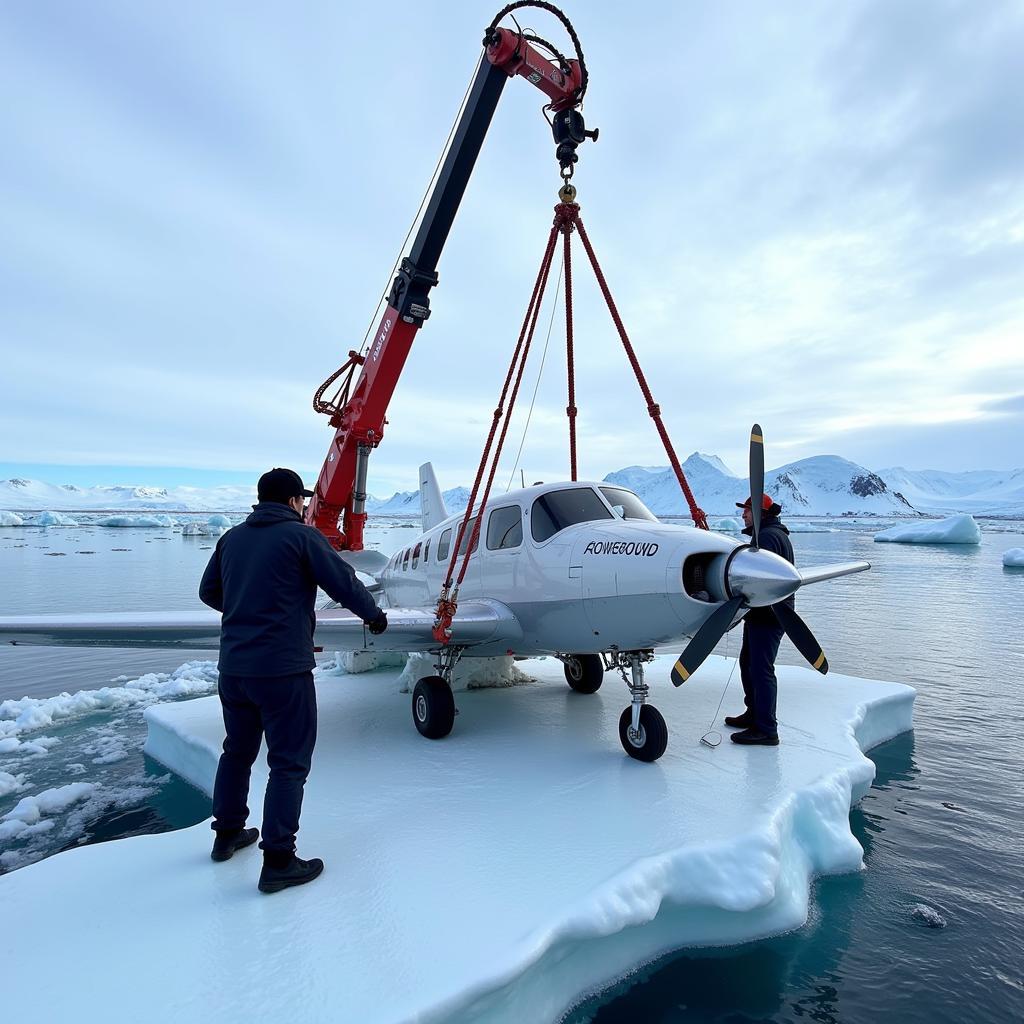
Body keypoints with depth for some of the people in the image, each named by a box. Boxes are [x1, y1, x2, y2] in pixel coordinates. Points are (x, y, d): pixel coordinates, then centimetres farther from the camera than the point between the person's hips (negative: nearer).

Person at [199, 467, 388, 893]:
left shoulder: (231, 538, 9)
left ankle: (227, 834, 39)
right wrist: (375, 615, 10)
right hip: (283, 668, -7)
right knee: (289, 762, 3)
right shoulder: (302, 536, -9)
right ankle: (278, 861, 8)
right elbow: (344, 583, -7)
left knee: (238, 750, 24)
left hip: (232, 666, 7)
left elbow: (208, 592, 19)